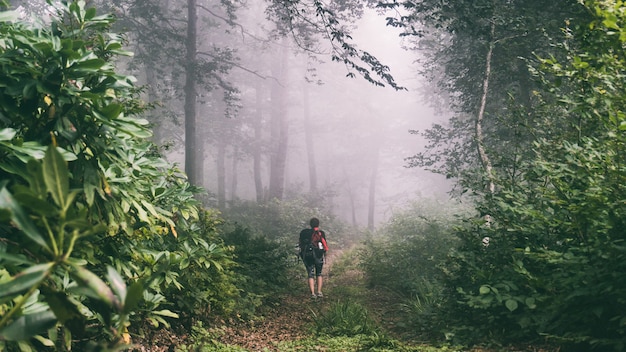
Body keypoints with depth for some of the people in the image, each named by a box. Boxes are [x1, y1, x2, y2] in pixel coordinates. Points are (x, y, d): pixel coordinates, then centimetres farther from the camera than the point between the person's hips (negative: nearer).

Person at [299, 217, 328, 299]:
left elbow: (300, 244, 6)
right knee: (319, 274, 16)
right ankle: (319, 292, 10)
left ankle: (312, 293, -4)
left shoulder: (304, 232, 3)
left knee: (310, 275, 6)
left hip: (307, 256, 1)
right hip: (318, 256, -1)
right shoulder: (321, 233, -5)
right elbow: (325, 246, -10)